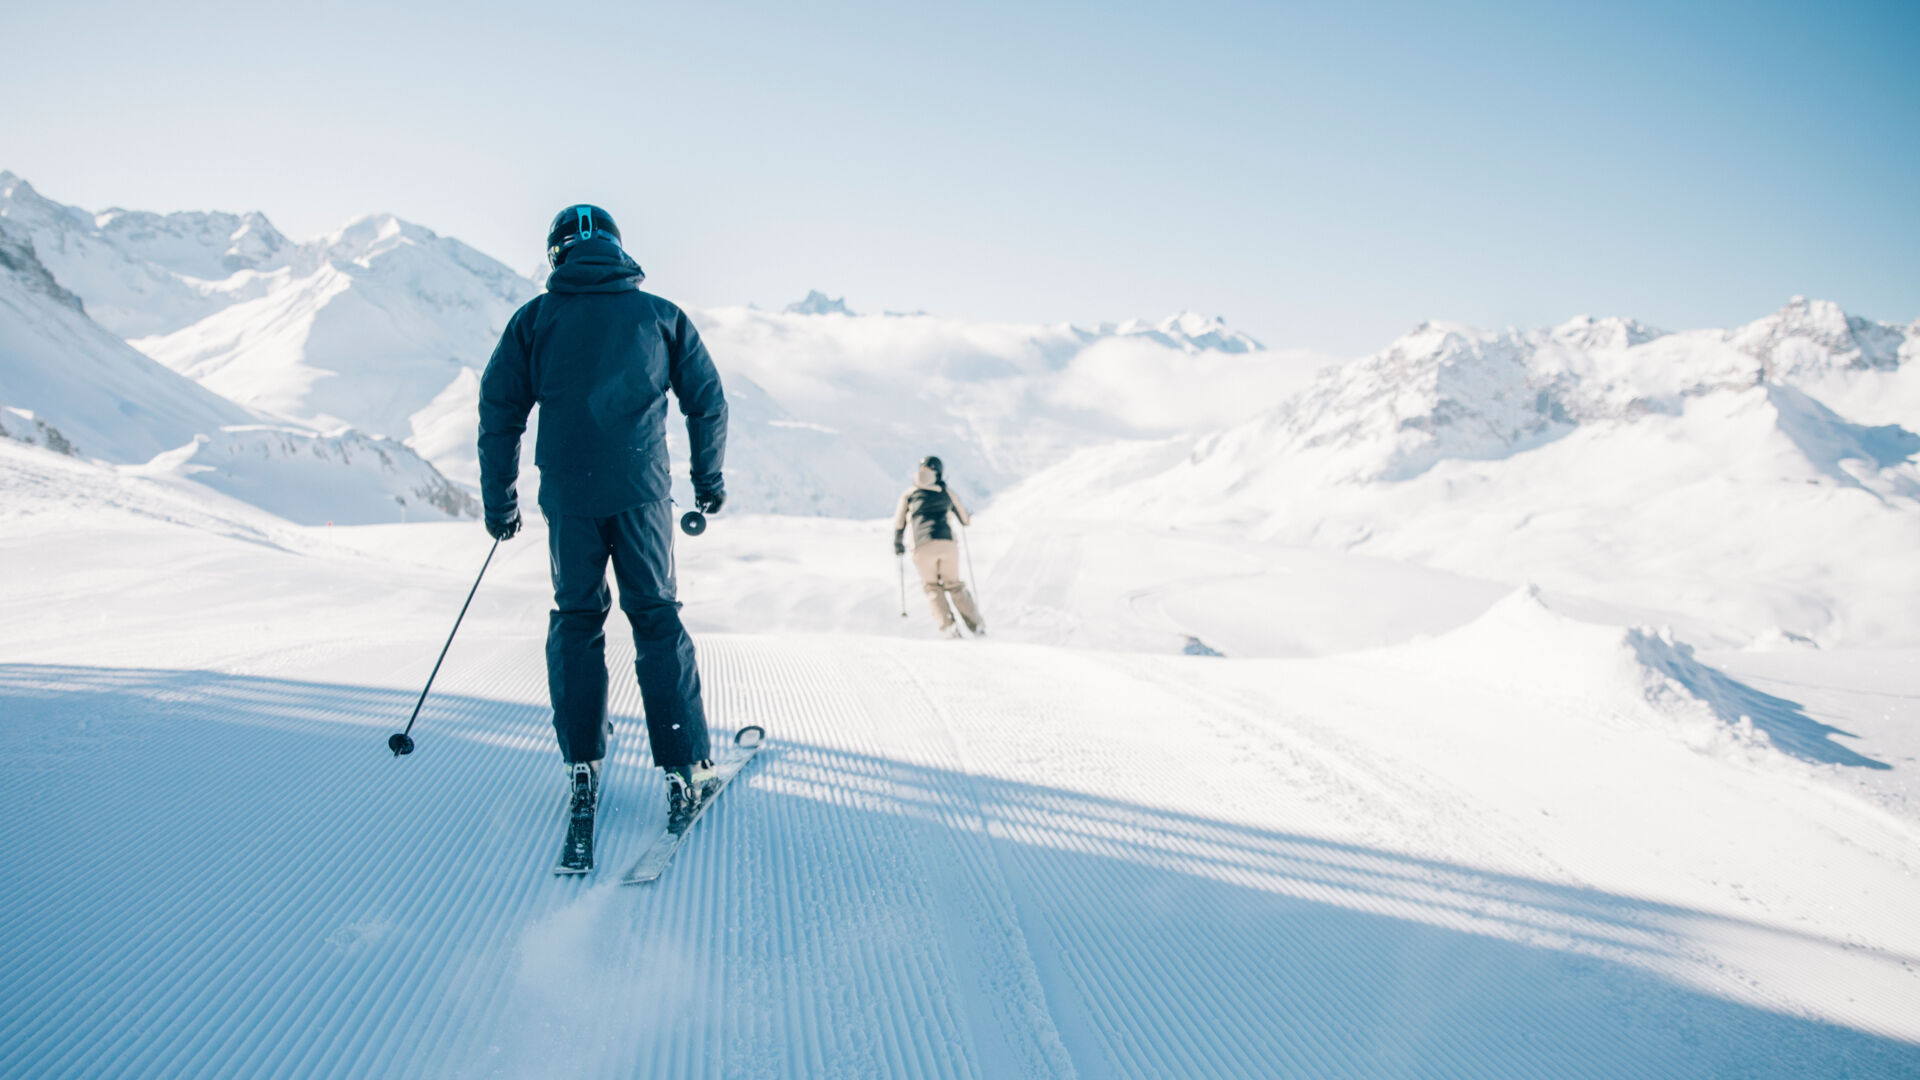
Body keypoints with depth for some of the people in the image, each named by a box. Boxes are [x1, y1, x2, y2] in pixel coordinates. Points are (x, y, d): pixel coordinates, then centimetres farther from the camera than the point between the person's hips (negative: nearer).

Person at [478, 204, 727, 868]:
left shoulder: (535, 319, 6)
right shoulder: (661, 315, 7)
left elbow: (499, 413, 5)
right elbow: (707, 401, 8)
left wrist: (498, 501, 14)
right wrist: (708, 479, 21)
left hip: (568, 495, 0)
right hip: (641, 491, 0)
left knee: (575, 620, 13)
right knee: (657, 620, 6)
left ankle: (582, 770, 13)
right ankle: (684, 773, 3)